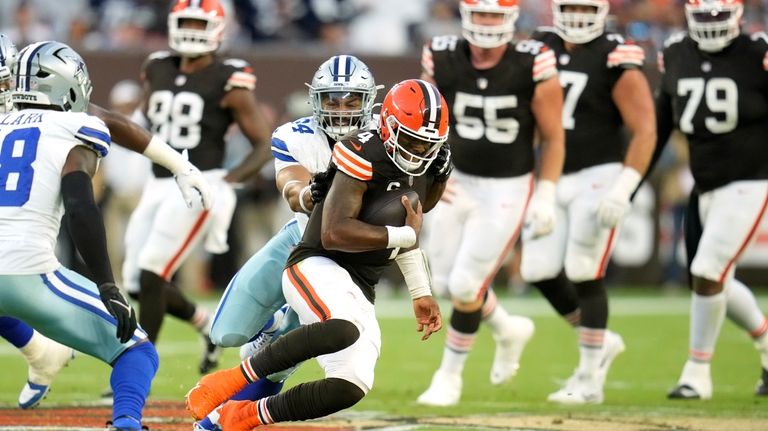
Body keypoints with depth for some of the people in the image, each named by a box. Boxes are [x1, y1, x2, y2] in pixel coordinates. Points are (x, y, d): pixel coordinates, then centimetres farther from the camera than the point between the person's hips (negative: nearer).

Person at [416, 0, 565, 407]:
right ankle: (507, 331, 37)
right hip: (458, 183, 4)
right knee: (446, 280, 8)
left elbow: (553, 138, -7)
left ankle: (449, 375, 16)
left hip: (506, 190, -4)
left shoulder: (533, 67, -17)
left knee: (466, 284, -6)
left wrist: (546, 196, -12)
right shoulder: (442, 60, -8)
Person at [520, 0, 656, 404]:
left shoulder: (617, 61, -12)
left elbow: (645, 132, -14)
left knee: (583, 273, -7)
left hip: (598, 176, -6)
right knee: (538, 271, 2)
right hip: (555, 178, 6)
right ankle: (600, 341, 23)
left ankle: (590, 380, 4)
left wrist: (621, 190, -21)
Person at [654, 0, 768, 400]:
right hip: (706, 187, 6)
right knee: (717, 285, 11)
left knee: (707, 273, -12)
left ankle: (697, 372, 2)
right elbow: (660, 124, 15)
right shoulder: (674, 55, 5)